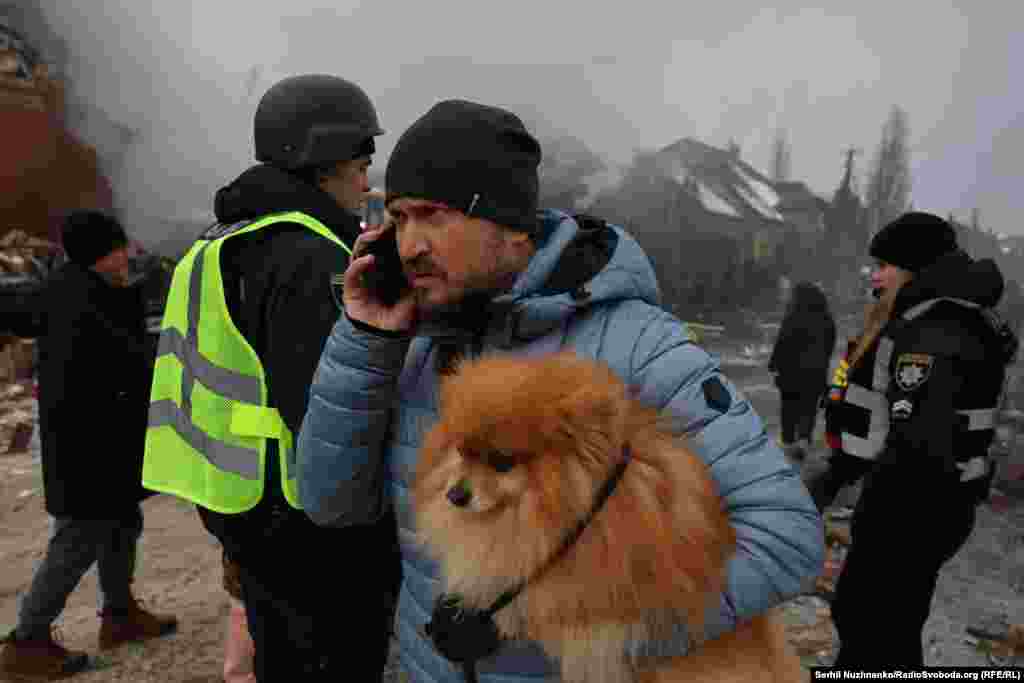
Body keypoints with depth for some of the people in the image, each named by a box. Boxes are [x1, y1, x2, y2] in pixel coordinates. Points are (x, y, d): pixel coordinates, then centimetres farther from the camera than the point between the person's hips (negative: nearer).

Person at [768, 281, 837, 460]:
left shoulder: (793, 318, -14)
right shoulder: (827, 320, 4)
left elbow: (782, 344, -14)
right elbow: (830, 345, 12)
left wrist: (774, 365, -3)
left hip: (792, 369, -3)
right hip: (817, 371, 4)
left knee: (790, 407, 10)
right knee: (809, 408, 10)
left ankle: (788, 442, 16)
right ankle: (803, 440, -4)